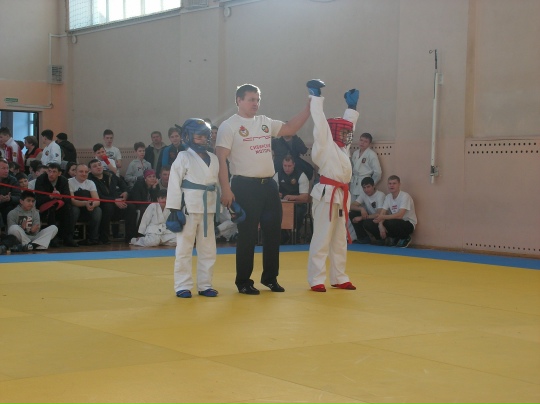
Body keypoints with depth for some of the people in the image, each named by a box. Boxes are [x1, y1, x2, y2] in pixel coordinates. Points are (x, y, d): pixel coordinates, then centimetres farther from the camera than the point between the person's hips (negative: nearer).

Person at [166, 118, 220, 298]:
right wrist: (174, 209, -14)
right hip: (188, 208, -5)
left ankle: (204, 285, 21)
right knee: (184, 249, 1)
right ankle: (182, 286, 9)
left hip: (208, 209, 6)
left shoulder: (213, 159, 10)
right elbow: (174, 183, -9)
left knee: (208, 250, 10)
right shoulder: (183, 157, -6)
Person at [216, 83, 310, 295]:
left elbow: (291, 128, 16)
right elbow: (221, 159, -10)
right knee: (247, 236, -1)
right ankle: (243, 281, 11)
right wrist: (226, 189, -18)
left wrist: (310, 107, 5)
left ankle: (270, 277, 25)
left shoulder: (265, 122, 13)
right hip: (245, 186, -6)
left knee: (273, 233, 11)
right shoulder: (229, 126, -6)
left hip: (269, 185, 7)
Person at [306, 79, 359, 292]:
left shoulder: (342, 147, 16)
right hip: (326, 194, -8)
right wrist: (316, 97, -5)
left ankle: (339, 278, 22)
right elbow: (320, 121, -9)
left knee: (339, 240, 13)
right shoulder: (324, 145, -5)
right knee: (321, 239, -6)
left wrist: (352, 106, 28)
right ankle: (316, 280, -2)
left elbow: (347, 124, 29)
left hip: (341, 195, 8)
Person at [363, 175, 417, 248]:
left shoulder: (405, 196, -18)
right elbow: (382, 213, -5)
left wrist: (383, 217, -39)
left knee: (390, 223, -40)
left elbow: (399, 215, -31)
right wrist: (380, 226, -25)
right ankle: (391, 239, 3)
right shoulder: (388, 197, 3)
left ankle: (405, 238, -8)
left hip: (408, 224, -6)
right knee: (368, 224, -10)